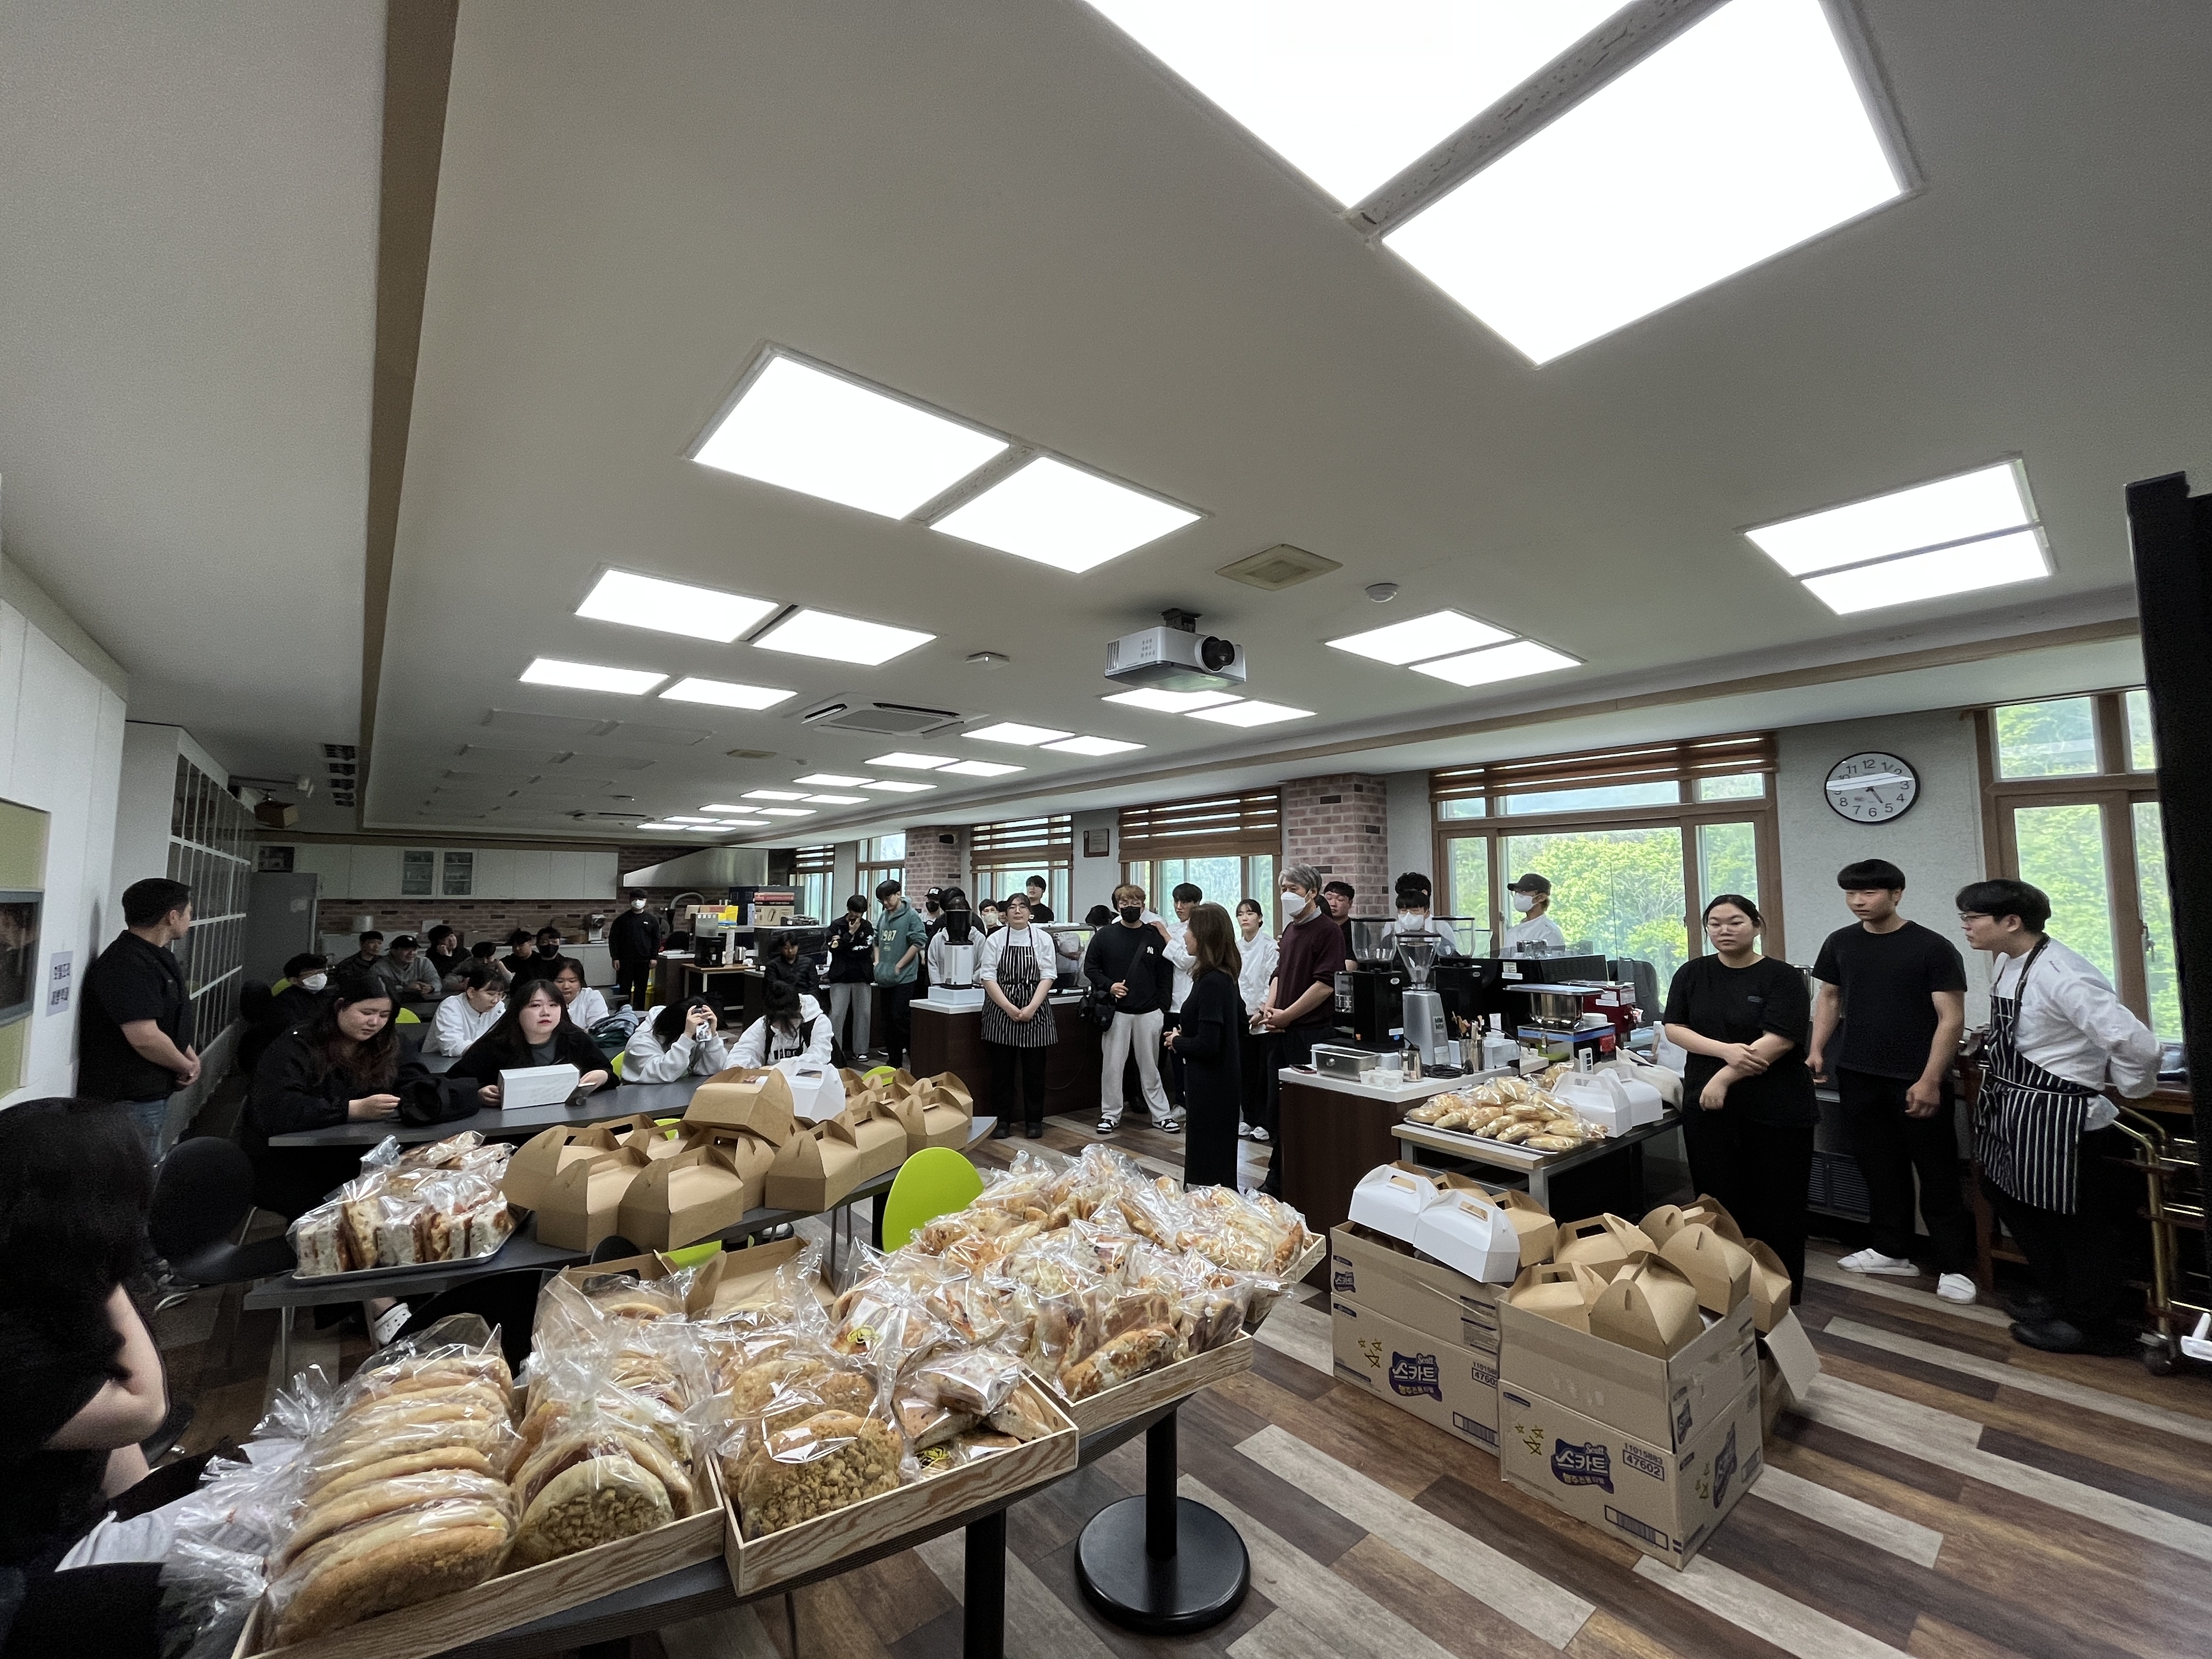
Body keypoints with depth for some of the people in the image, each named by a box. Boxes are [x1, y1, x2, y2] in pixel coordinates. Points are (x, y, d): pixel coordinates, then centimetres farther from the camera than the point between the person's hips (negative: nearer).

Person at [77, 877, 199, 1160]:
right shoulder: (127, 966, -22)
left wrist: (191, 1057, 5)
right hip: (129, 1098, -10)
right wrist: (187, 1067, -12)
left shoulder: (156, 957, 11)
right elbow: (144, 1037, -28)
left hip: (152, 1092, 10)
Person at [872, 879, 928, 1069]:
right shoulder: (883, 917, 13)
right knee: (889, 1020, 12)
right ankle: (893, 1063, 22)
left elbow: (919, 942, -16)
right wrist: (878, 963, 9)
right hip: (885, 978, 8)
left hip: (904, 978, -8)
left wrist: (899, 965, -13)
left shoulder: (910, 916, -9)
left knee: (901, 1019, -12)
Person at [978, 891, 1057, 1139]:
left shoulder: (1043, 939, 2)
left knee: (1034, 1069, 5)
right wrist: (1009, 1007, -13)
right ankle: (1003, 1121, 18)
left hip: (1035, 1012, 0)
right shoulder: (995, 940, 2)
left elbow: (1047, 976, -2)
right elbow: (987, 978, -3)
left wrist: (1031, 1008, -14)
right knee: (1002, 1069, 5)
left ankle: (1034, 1121, 18)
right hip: (1001, 1011, 0)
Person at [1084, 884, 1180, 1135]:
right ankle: (1110, 1114, 18)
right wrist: (1108, 986, -12)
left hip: (1149, 1013, 1)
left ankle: (1161, 1115, 20)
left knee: (1150, 1066, 10)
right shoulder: (1104, 935, -1)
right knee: (1111, 1065, 5)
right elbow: (1090, 968, 3)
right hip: (1116, 1011, -1)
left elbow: (1165, 975, 5)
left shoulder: (1155, 936, 3)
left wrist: (1162, 1007, 0)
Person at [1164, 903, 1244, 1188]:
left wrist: (1177, 1042, -7)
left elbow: (1206, 1045, -26)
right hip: (1225, 1083, 10)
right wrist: (1184, 1036, 9)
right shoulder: (1224, 977, 7)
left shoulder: (1211, 982, -22)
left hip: (1210, 1089, -10)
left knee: (1208, 1168, 1)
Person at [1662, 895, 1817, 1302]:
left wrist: (1724, 1078, -16)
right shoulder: (1692, 974, 5)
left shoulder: (1782, 977, -5)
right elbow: (1674, 1029, 1)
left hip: (1776, 1110, -3)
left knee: (1778, 1208, 6)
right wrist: (1726, 1050, -15)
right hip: (1708, 1106, 3)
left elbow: (1779, 1040, -14)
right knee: (1720, 1206, 9)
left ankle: (1783, 1300, 21)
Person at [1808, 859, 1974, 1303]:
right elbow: (1830, 997, 15)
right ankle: (1891, 1251, 26)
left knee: (1938, 1174, 5)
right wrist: (1817, 1050, 5)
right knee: (1879, 1167, 14)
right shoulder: (1840, 943, 4)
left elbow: (1951, 1018, -10)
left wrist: (1930, 1080, -16)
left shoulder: (1932, 947, -9)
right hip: (1858, 1078, 4)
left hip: (1916, 1081, -4)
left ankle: (1955, 1266, 17)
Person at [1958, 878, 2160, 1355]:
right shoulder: (2008, 962, 2)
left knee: (2078, 1225, 10)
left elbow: (2137, 1044, -27)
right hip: (2014, 1113, 9)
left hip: (2058, 1119, -9)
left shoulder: (2060, 975, -26)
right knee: (2013, 1202, 23)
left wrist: (2128, 1089, -10)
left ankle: (2091, 1326, 31)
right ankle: (2060, 1297, 44)